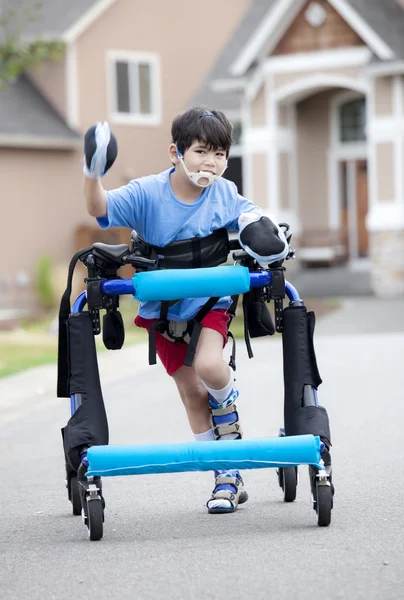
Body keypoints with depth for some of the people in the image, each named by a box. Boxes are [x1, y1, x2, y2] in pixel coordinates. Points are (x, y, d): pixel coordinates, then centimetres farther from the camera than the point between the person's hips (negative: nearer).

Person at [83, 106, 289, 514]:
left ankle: (228, 416, 7)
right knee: (190, 391, 3)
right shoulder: (146, 193, -17)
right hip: (162, 307, 0)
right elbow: (100, 210, -27)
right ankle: (227, 474, 14)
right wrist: (92, 175, -45)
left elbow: (250, 220, 9)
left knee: (208, 365, -27)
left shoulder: (224, 194, -9)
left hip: (210, 299, 0)